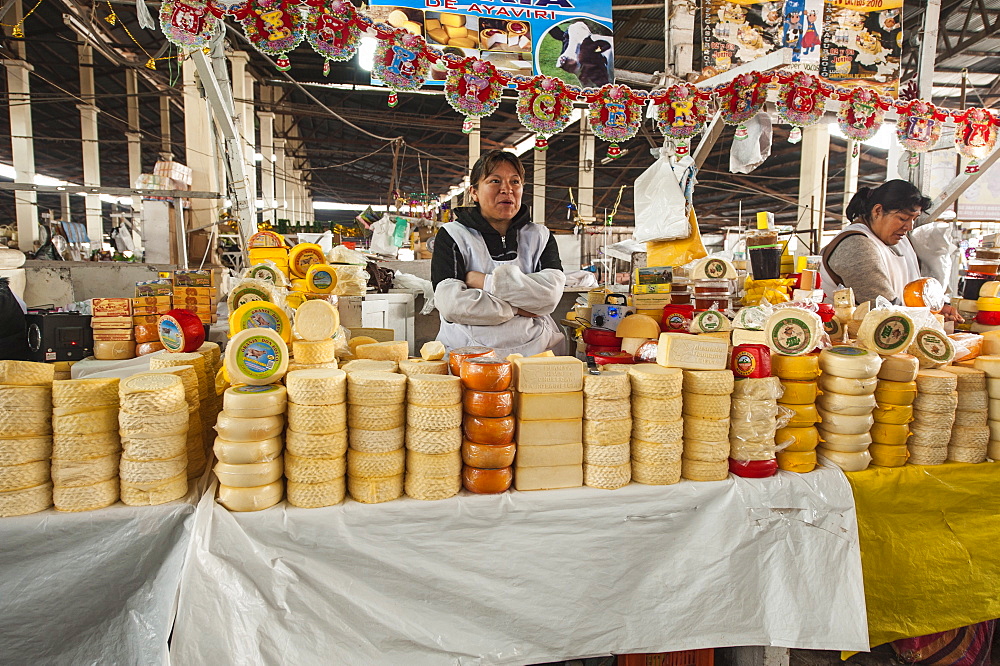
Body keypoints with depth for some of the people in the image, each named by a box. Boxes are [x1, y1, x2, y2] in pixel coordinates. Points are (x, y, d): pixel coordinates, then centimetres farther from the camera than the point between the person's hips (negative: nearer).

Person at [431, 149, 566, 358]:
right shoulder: (452, 235, 7)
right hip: (467, 356, -2)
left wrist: (485, 281, -7)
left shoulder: (540, 236, 16)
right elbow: (451, 303, -8)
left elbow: (550, 293, -3)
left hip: (535, 351, 2)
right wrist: (515, 309, -5)